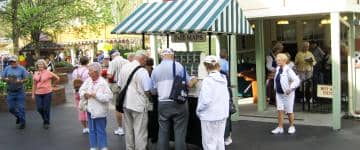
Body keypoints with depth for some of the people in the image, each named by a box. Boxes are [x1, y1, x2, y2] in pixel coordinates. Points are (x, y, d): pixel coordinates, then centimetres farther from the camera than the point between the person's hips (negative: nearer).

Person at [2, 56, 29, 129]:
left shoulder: (22, 69, -5)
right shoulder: (7, 68, 4)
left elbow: (26, 78, -3)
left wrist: (20, 81, -22)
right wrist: (6, 79, -13)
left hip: (20, 91, -4)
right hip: (10, 92, 4)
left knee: (21, 107, -1)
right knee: (11, 108, 9)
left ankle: (22, 122, 12)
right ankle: (18, 116, 37)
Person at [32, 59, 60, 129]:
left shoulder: (48, 73, -4)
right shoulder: (36, 74, 7)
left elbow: (57, 78, 4)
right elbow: (34, 85, 13)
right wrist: (33, 94, 12)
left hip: (47, 93, -3)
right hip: (38, 93, 3)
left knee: (46, 108, -1)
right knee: (39, 108, -1)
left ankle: (47, 123, 17)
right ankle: (45, 119, 28)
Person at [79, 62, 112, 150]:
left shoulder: (103, 82, -16)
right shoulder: (88, 80, 2)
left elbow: (109, 96, -22)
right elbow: (81, 90, 11)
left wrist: (96, 95, -23)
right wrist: (84, 94, -11)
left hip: (99, 111, -6)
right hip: (90, 109, 6)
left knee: (101, 131, 3)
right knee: (92, 130, 16)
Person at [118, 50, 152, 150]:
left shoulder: (124, 68, 3)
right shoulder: (142, 71, -18)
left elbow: (120, 85, 12)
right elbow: (147, 91, -17)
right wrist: (149, 97, 3)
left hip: (126, 103, 7)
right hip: (139, 104, -7)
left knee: (128, 130, 19)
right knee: (140, 132, 1)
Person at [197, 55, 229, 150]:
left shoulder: (208, 80, -17)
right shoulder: (223, 79, 5)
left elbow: (205, 100, -21)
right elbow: (226, 97, 11)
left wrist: (198, 110, -7)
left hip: (210, 116, -7)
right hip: (222, 114, 7)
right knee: (220, 140, 16)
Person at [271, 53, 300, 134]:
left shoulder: (288, 70, -18)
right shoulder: (278, 69, 6)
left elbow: (297, 80, -22)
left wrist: (290, 89, -26)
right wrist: (275, 88, 15)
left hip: (287, 94, -6)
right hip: (279, 94, 6)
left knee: (289, 111, 6)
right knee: (280, 110, 3)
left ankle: (292, 127, 23)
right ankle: (280, 127, 8)